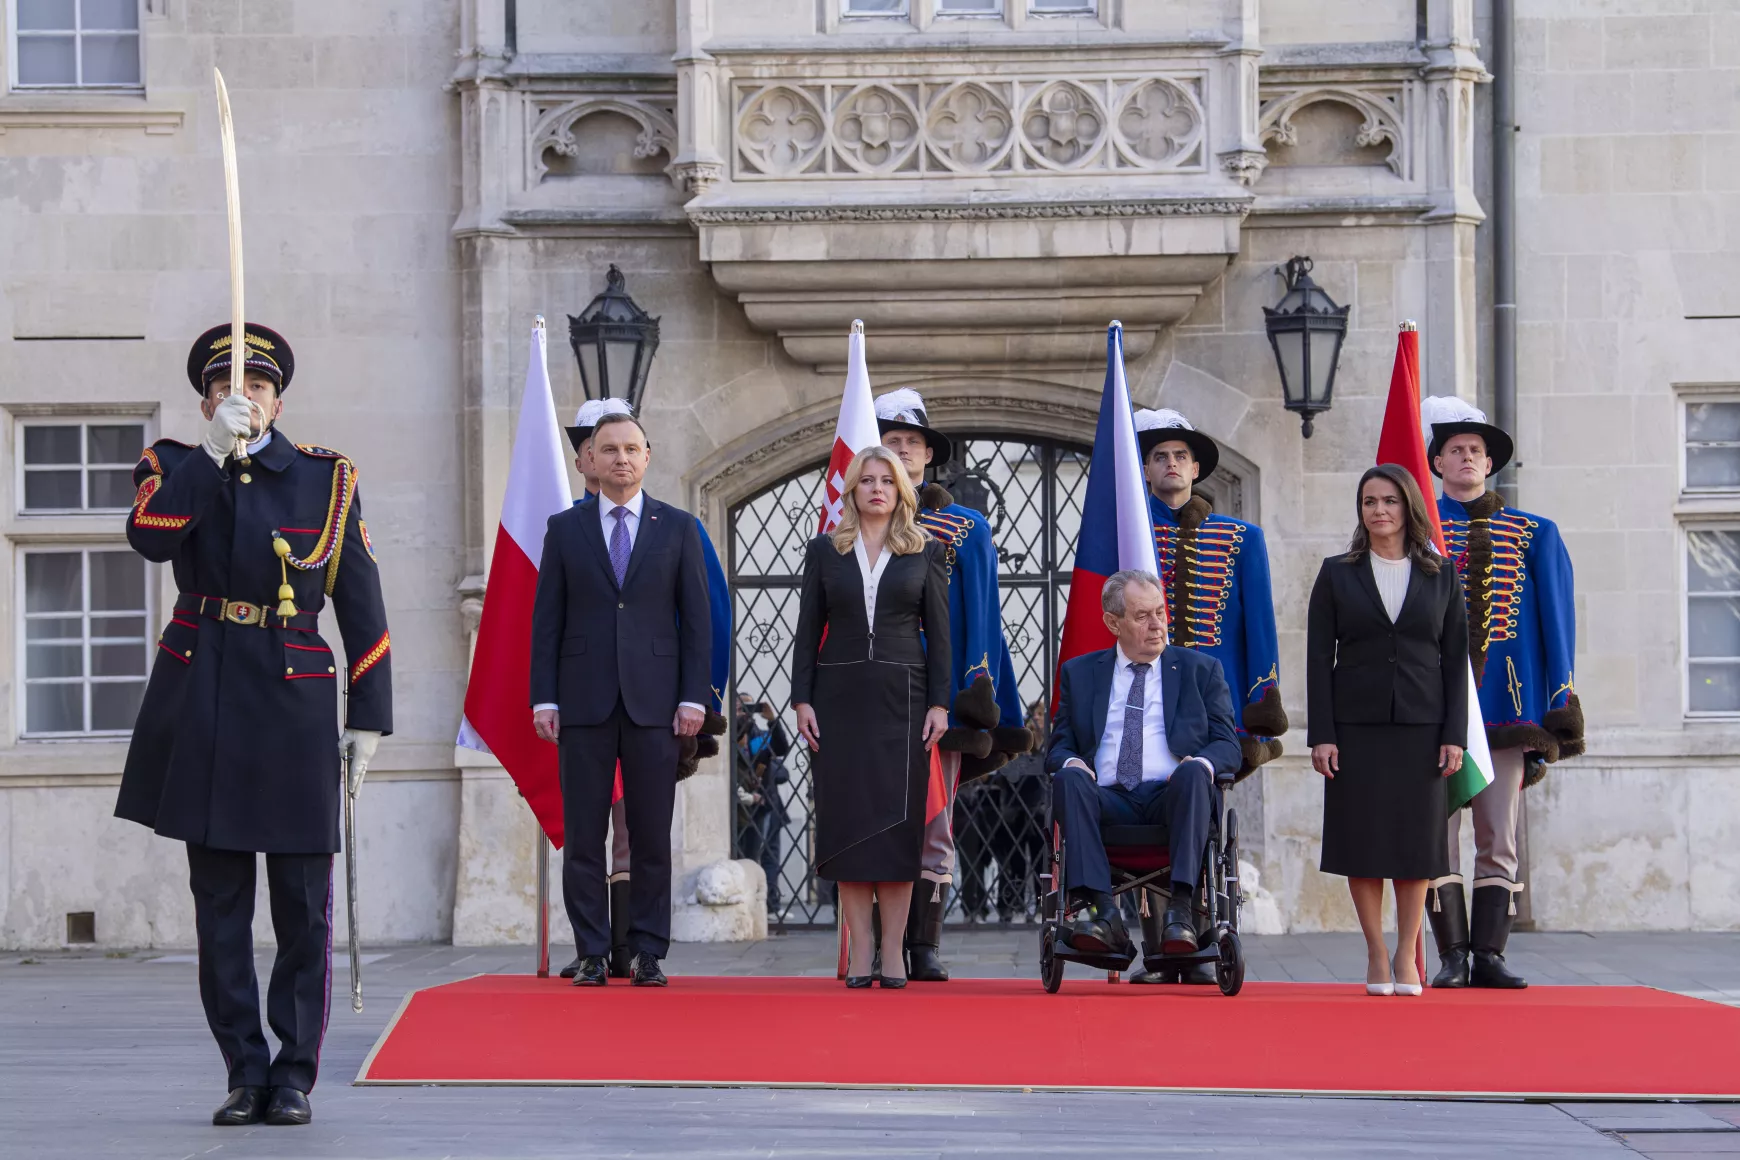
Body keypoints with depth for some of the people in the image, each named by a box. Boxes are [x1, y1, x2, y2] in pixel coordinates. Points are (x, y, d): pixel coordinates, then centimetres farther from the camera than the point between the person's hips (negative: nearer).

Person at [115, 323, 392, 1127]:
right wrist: (213, 451, -21)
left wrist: (369, 719, 0)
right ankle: (245, 1075, 11)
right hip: (202, 705, 1)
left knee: (303, 909, -1)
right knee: (220, 905, 4)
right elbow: (150, 536, -16)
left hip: (293, 701, -1)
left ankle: (293, 1079, 6)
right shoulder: (176, 467, 7)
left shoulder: (326, 478, 5)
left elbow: (362, 607, 5)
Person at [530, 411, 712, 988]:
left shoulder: (678, 528, 8)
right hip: (584, 701, 0)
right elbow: (546, 620, 7)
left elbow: (697, 618, 6)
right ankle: (591, 955, 5)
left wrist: (694, 696, -2)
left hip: (653, 702, 0)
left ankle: (648, 953, 6)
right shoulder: (565, 528, 9)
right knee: (582, 835, 0)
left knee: (652, 834, 1)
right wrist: (543, 698, -2)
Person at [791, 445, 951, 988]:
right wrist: (802, 700, -1)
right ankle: (859, 953, 1)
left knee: (898, 821, -3)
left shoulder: (924, 552, 7)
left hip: (902, 698, -1)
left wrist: (939, 703, -3)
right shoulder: (824, 551, 8)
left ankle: (893, 953, -1)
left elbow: (939, 632, 5)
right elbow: (808, 630, 7)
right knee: (847, 819, -2)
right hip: (840, 698, 1)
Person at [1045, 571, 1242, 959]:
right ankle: (1100, 910, -42)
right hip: (1106, 802, 1)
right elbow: (1059, 745, 17)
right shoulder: (1079, 673, 21)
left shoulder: (1202, 670, 19)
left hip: (1171, 800, -1)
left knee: (1193, 774, -35)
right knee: (1067, 778, -32)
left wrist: (1202, 763, -13)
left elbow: (1227, 744, 12)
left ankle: (1180, 910, -44)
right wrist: (1071, 762, -9)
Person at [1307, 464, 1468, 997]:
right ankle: (1376, 955, 8)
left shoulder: (1441, 574, 8)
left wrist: (1454, 734, -2)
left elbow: (1455, 658, 6)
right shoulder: (1337, 574, 6)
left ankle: (1406, 957, 9)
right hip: (1356, 727, 0)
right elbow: (1318, 657, 3)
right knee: (1363, 840, -1)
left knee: (1416, 839, 0)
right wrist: (1320, 734, -6)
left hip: (1421, 728, 0)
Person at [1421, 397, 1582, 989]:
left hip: (1508, 706, 1)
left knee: (1499, 839, 0)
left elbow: (1556, 624, 10)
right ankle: (1453, 956, 0)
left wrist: (1558, 710, 4)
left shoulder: (1535, 535, 11)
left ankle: (1489, 954, 2)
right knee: (1437, 835, -3)